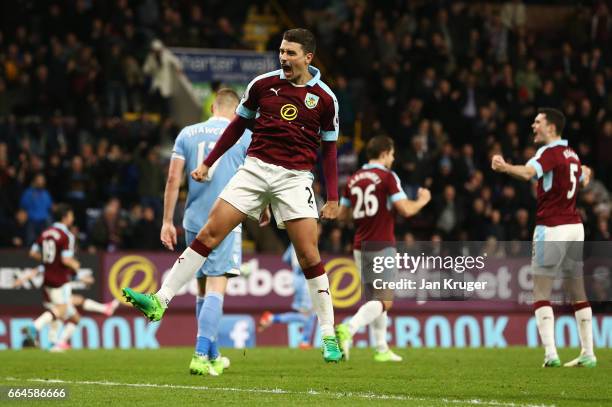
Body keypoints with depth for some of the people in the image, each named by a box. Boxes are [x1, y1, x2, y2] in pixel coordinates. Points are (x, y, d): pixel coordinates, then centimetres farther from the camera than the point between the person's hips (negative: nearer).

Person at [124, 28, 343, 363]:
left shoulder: (325, 98, 1)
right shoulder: (262, 84, 3)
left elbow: (329, 148, 9)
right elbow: (238, 125, 16)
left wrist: (333, 198, 5)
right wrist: (207, 162, 14)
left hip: (295, 178, -2)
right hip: (256, 168, 2)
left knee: (309, 256, -7)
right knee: (209, 232, -7)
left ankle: (329, 336, 1)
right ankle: (160, 301, -5)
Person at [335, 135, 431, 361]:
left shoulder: (354, 179, 10)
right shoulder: (387, 177, -9)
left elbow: (342, 214, 15)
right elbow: (406, 209, -14)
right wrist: (422, 200, 5)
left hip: (360, 247, 7)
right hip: (382, 246, -7)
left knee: (376, 298, 17)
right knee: (385, 301, -7)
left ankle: (382, 349, 15)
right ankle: (348, 330, -29)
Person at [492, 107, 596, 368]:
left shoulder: (550, 152, -11)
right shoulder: (571, 155, 13)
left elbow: (528, 172, -33)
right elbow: (584, 181, 33)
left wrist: (504, 167, -50)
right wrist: (585, 173, 55)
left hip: (551, 228, -8)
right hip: (574, 226, 8)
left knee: (540, 293, -5)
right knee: (578, 292, 11)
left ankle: (551, 354, -16)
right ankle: (588, 353, 11)